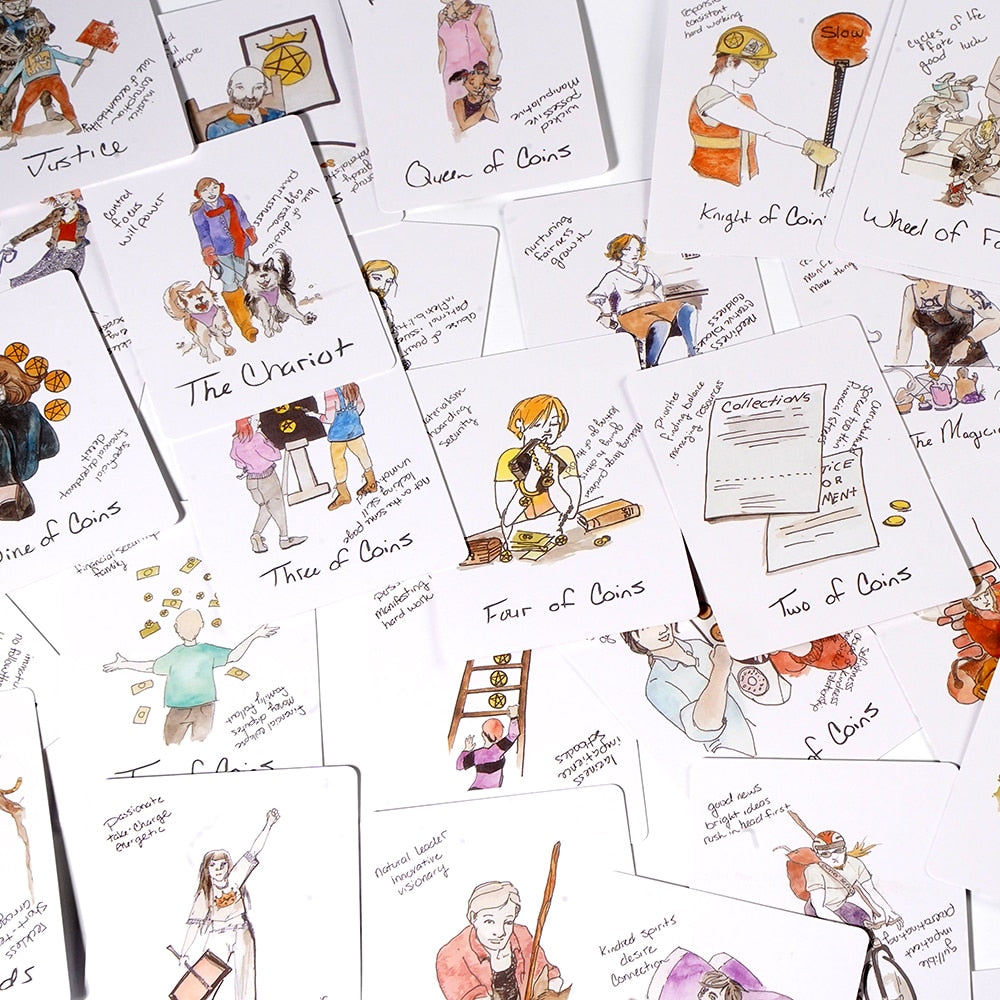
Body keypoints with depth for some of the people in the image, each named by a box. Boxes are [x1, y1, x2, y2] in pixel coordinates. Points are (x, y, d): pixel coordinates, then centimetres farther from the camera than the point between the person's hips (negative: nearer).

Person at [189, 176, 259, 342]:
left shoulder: (230, 200, 2)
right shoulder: (199, 213, -9)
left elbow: (241, 217, 15)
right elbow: (204, 234, -10)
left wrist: (250, 233, 24)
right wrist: (208, 254, -16)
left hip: (240, 247, 4)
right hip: (221, 252, -4)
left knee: (241, 280, 11)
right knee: (230, 285, -5)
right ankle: (245, 323, -3)